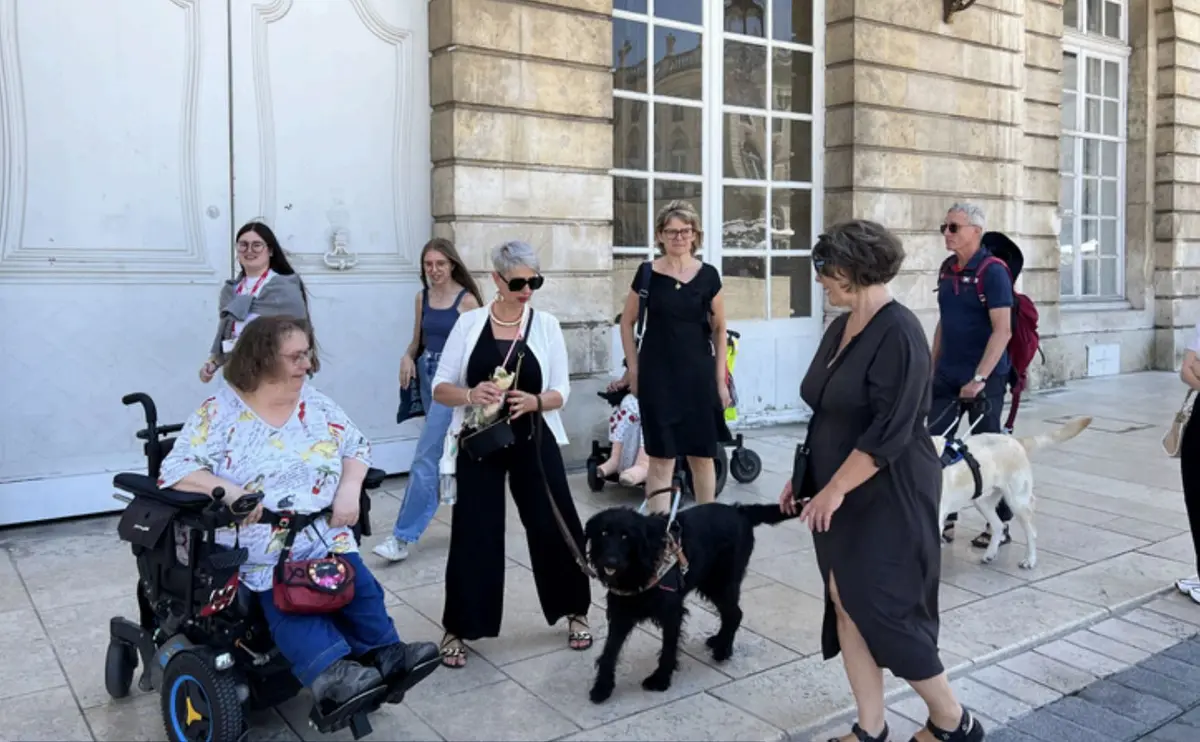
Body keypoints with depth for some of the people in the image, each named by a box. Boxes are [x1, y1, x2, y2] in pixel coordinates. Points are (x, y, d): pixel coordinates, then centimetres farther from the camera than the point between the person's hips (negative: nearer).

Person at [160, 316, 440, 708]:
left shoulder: (316, 404, 9)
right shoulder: (219, 414, -4)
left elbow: (357, 447, 12)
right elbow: (174, 471, -10)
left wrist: (350, 488, -9)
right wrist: (228, 491, -26)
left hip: (325, 536, 4)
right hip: (261, 548, -3)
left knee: (358, 583, -20)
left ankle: (382, 653, -16)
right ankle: (329, 668, -38)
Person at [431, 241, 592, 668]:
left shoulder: (546, 325, -1)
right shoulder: (470, 323, -2)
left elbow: (561, 392, 1)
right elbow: (440, 388, -1)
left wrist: (534, 401, -20)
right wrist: (470, 395, -22)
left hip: (534, 443, 1)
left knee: (556, 526, 5)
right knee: (473, 534, 1)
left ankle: (574, 611, 27)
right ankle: (457, 629, 17)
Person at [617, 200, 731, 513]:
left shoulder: (708, 275, 1)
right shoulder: (648, 273, -2)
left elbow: (719, 329, 8)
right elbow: (627, 322, 7)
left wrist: (720, 378, 4)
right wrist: (633, 369, 1)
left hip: (699, 373, 2)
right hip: (657, 374, -1)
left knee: (703, 456, 9)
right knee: (661, 458, 0)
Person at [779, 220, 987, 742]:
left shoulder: (898, 333, -18)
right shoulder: (840, 328, 9)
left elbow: (887, 432, -23)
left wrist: (833, 490, -20)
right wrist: (805, 477, 14)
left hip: (887, 498, -8)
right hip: (840, 495, 8)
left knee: (883, 611, -1)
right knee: (846, 606, 9)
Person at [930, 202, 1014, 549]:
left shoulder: (992, 272, -13)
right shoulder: (947, 270, 8)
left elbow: (1003, 330, -18)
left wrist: (979, 378, -22)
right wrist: (933, 368, 13)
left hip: (983, 378, -6)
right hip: (946, 376, 6)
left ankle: (1000, 525, 20)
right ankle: (943, 519, 17)